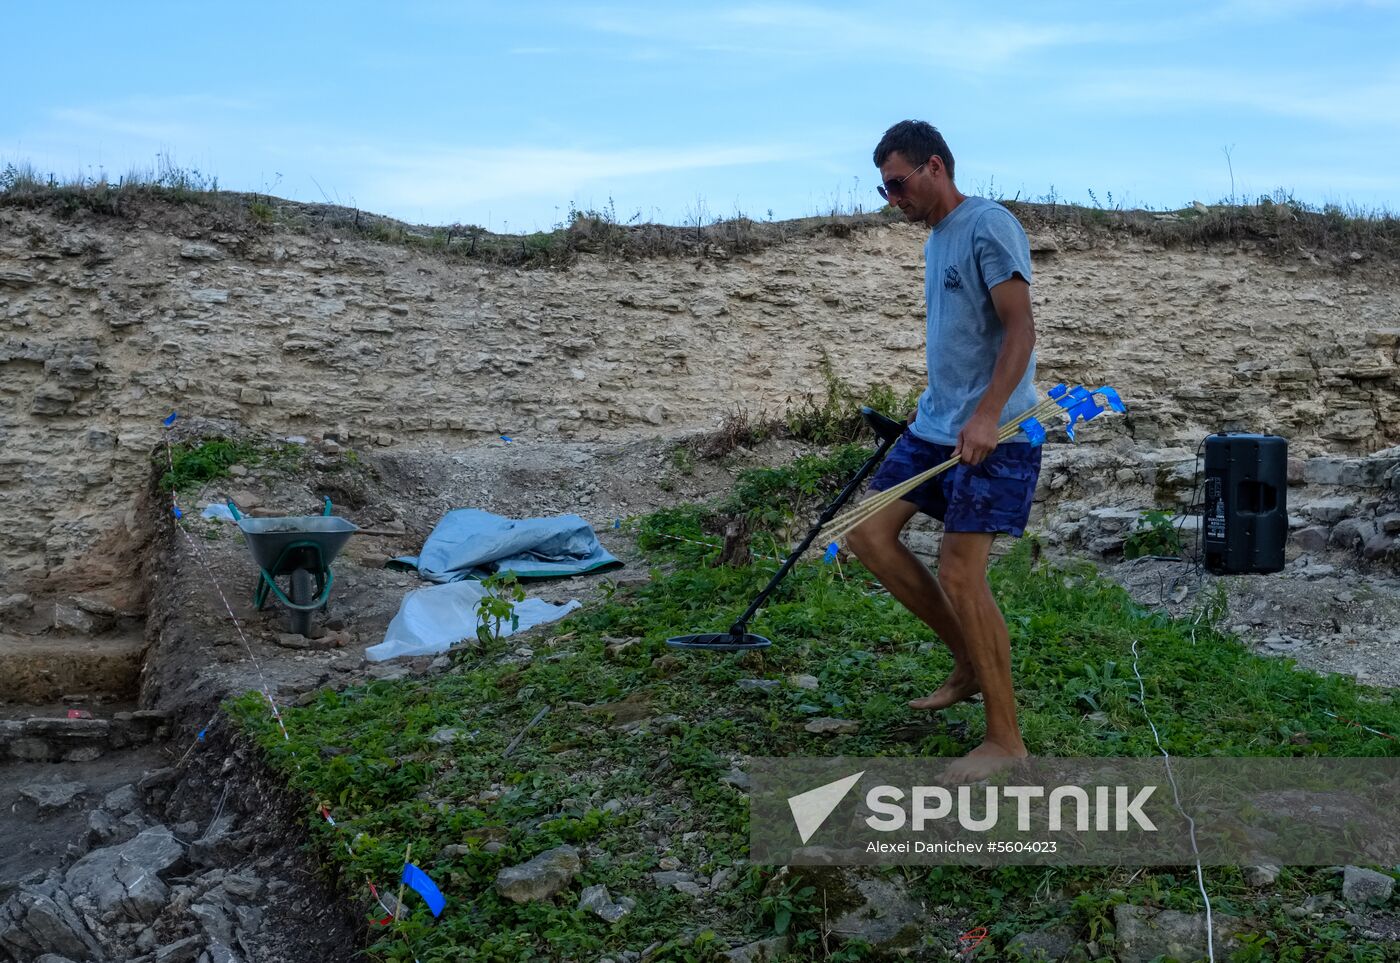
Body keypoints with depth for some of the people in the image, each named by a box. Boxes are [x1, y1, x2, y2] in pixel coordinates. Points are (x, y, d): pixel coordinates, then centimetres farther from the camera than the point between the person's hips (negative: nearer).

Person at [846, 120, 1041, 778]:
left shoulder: (989, 225, -12)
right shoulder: (936, 237, 17)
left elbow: (1019, 329, -21)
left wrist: (986, 415, -30)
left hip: (994, 433, -10)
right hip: (934, 425, 10)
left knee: (960, 575, -11)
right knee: (869, 533, 6)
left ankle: (1006, 741, 2)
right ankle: (969, 663, 18)